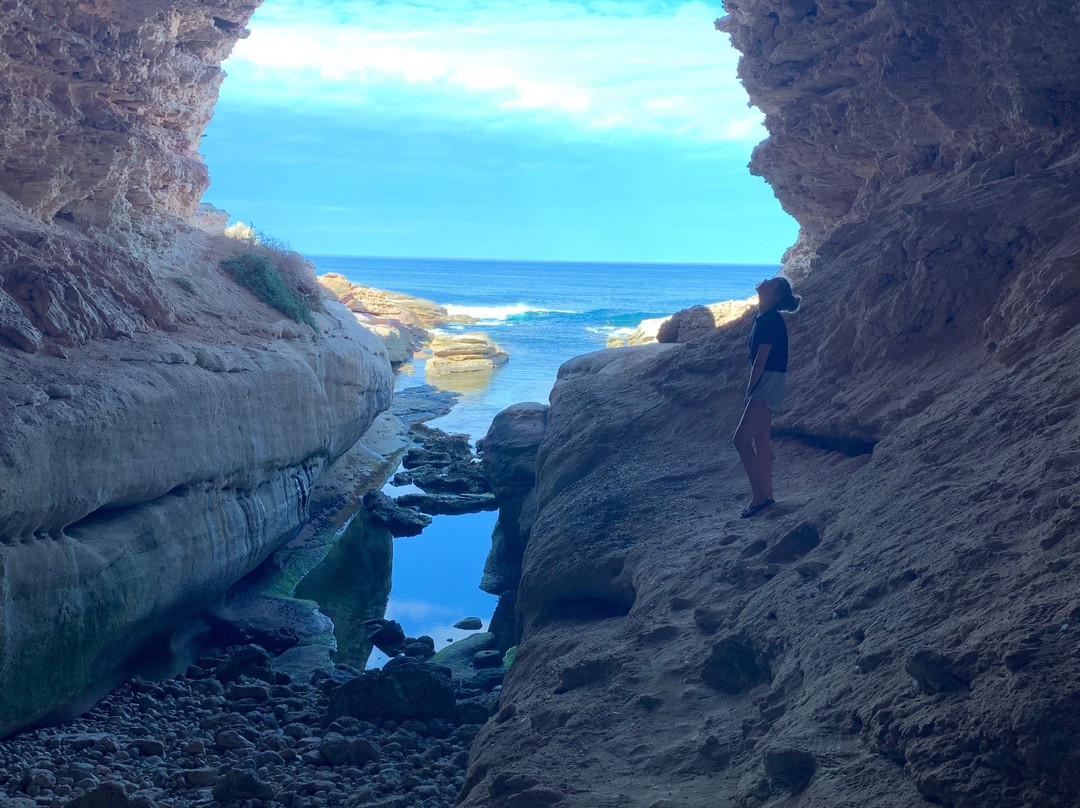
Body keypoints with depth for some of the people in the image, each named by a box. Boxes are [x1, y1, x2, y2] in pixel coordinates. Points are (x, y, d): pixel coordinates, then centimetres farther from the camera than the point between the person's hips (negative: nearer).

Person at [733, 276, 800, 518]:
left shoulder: (771, 321, -18)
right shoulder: (762, 318, 12)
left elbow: (761, 360, -19)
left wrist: (749, 391, -15)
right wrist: (751, 391, 17)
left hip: (768, 383, -10)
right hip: (763, 383, 10)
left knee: (741, 439, -11)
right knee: (760, 441, 13)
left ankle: (760, 496, -6)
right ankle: (765, 495, 19)